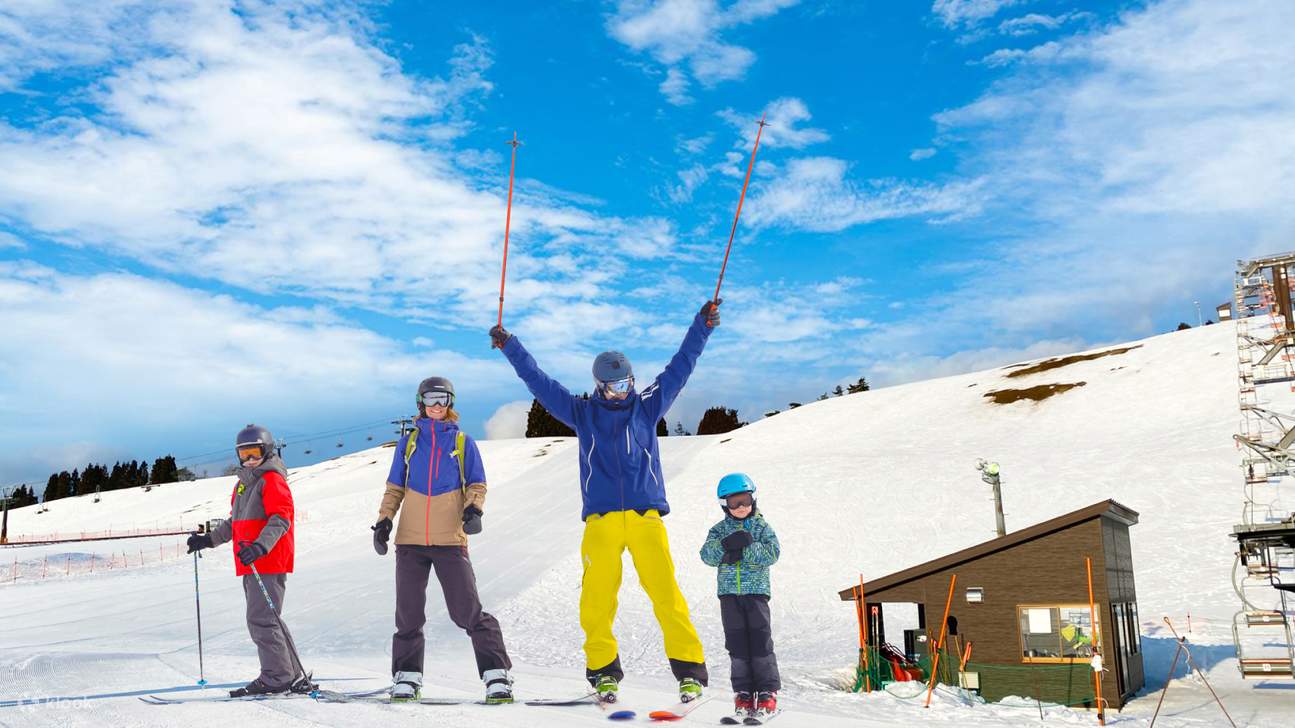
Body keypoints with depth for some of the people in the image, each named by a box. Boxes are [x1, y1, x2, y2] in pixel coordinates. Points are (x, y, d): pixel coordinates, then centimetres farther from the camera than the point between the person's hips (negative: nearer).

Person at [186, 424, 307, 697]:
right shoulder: (244, 482, 21)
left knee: (261, 620, -10)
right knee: (261, 620, 11)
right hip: (251, 564, 10)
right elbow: (234, 522, 31)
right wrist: (209, 539, 22)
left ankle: (277, 677, -4)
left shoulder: (272, 478, -7)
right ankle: (293, 676, 16)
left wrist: (261, 546, -31)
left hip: (269, 561, -10)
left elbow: (281, 518, -19)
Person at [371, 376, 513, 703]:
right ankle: (407, 676, 16)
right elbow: (394, 487, 16)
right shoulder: (409, 442, 13)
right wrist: (384, 520, 3)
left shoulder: (463, 442, 9)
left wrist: (474, 509, -12)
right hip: (410, 540, 2)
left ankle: (496, 674, 0)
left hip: (450, 540, -2)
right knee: (408, 613, 3)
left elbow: (477, 485, 8)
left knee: (469, 612, -7)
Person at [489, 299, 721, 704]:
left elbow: (680, 366, 13)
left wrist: (702, 326, 8)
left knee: (665, 592, -8)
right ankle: (603, 670, 8)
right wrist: (510, 347, 14)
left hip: (646, 515, -1)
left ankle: (690, 669, -2)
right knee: (597, 597, -6)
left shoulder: (648, 406, 14)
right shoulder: (582, 413, 14)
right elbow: (539, 381, 16)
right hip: (601, 519, 1)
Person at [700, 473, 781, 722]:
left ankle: (767, 692, 1)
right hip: (729, 592, 2)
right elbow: (707, 555, -5)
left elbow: (773, 553, -9)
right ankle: (744, 692, 8)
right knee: (737, 643, 3)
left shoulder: (761, 526, 5)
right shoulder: (720, 529, 9)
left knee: (760, 640, -5)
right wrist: (727, 545, -22)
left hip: (756, 590, -2)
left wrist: (744, 549, -20)